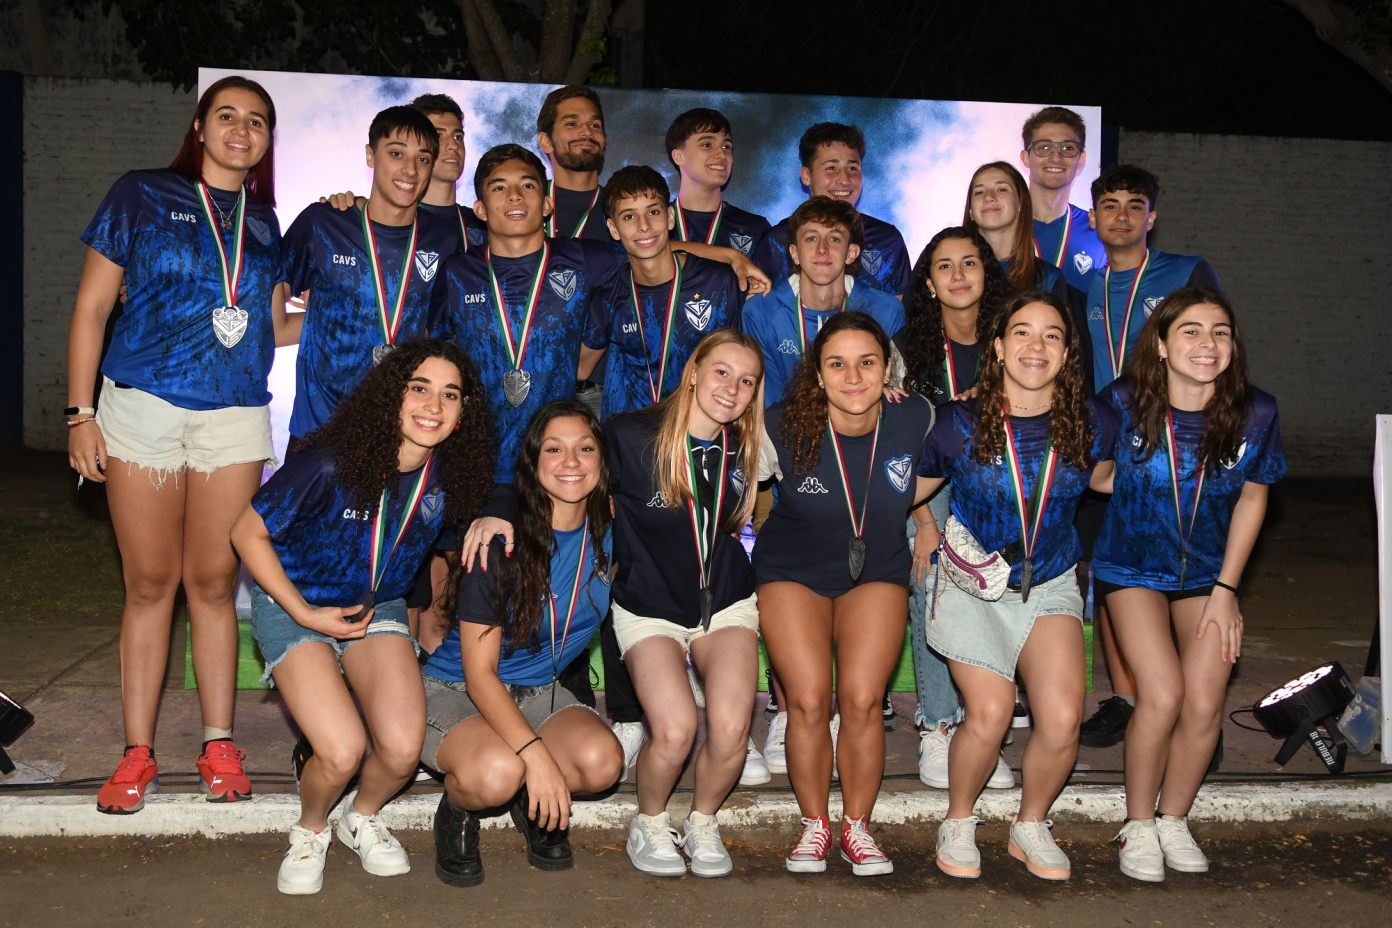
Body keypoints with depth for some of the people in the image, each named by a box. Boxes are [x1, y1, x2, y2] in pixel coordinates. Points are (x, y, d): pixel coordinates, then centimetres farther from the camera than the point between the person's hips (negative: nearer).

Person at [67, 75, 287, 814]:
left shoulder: (265, 225, 13)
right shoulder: (140, 197, 4)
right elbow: (92, 309, 2)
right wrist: (80, 413, -4)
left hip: (235, 419, 2)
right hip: (143, 410, -2)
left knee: (213, 583, 4)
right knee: (150, 584, 1)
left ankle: (219, 746, 14)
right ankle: (138, 754, 10)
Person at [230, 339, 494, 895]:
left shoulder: (448, 474, -11)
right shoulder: (333, 463, -26)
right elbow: (248, 534, -13)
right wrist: (305, 614, -15)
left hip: (380, 609, 4)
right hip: (294, 603, -4)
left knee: (403, 749, -20)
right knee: (342, 751, -25)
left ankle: (363, 818, 17)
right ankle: (310, 833, 11)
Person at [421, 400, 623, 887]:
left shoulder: (610, 533, -7)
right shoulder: (502, 542, -19)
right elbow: (479, 673, -19)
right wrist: (535, 753, -29)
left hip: (540, 691, 4)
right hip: (455, 691, -4)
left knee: (602, 761, -26)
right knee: (496, 773, -35)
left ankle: (533, 801, 8)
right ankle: (457, 811, 2)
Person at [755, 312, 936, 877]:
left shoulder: (917, 419, -16)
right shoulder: (783, 428, -23)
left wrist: (890, 510, 3)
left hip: (878, 572, 1)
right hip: (792, 572, -1)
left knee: (862, 699, -12)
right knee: (809, 700, -13)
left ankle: (857, 826, 9)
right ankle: (814, 825, 10)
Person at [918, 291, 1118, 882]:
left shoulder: (1091, 425, -6)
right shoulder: (958, 425, -11)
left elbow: (1102, 478, 18)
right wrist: (929, 536, -3)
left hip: (1050, 586, 2)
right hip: (971, 585, -2)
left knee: (1062, 721, -14)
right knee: (989, 714, -19)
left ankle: (1030, 825, 15)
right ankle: (958, 823, 11)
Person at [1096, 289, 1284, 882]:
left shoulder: (1255, 414, -13)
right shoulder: (1124, 404, -18)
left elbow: (1251, 499, 0)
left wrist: (1225, 590, -1)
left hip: (1208, 573, 2)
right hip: (1132, 568, -2)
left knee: (1205, 701, -11)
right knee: (1162, 695, -17)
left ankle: (1174, 820, 16)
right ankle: (1139, 825, 7)